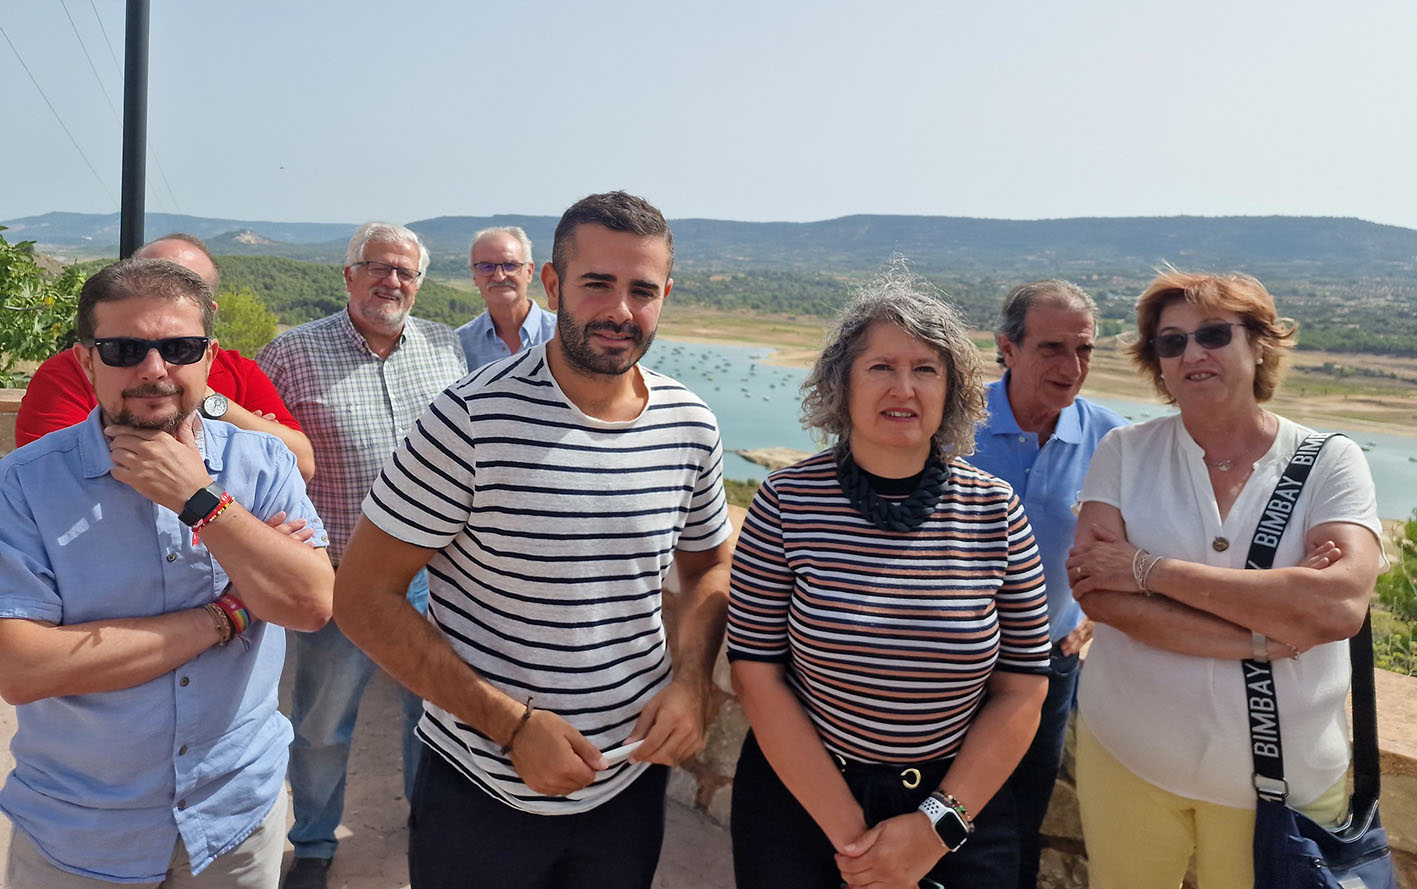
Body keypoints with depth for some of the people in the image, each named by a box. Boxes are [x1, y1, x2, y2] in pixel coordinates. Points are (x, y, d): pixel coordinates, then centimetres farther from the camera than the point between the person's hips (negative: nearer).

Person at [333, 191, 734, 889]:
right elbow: (363, 597, -16)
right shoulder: (475, 419, -19)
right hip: (483, 791, -4)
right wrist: (512, 724, -19)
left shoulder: (691, 426, -5)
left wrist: (689, 681, -7)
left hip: (632, 777, 4)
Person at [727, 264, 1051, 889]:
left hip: (959, 806, 1)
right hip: (800, 797, 0)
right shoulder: (786, 503, -12)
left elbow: (1022, 689, -4)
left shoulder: (996, 512, -7)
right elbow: (757, 674, -11)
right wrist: (850, 834, -13)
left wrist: (938, 825, -11)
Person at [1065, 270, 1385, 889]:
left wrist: (1152, 569, -21)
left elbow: (1342, 605, -21)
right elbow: (1096, 592, -16)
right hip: (1127, 755, 1)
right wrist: (1263, 635, -21)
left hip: (1284, 774, 0)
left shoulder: (1330, 461, -5)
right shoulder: (1125, 452, -4)